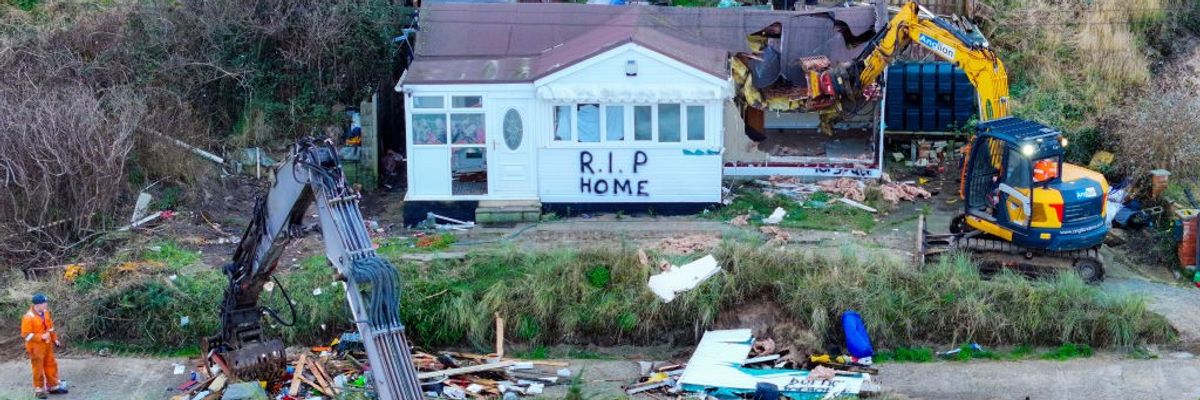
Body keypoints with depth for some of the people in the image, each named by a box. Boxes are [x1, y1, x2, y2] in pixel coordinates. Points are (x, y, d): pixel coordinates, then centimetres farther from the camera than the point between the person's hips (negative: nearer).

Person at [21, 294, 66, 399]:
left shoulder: (45, 312, 0)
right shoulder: (28, 317, -22)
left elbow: (50, 327, 14)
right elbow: (26, 335, -21)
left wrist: (55, 339, 11)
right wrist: (41, 337, -27)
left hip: (47, 345, 7)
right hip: (36, 347, -7)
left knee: (51, 365, 14)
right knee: (38, 369, 4)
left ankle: (53, 387, 27)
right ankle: (39, 390, 16)